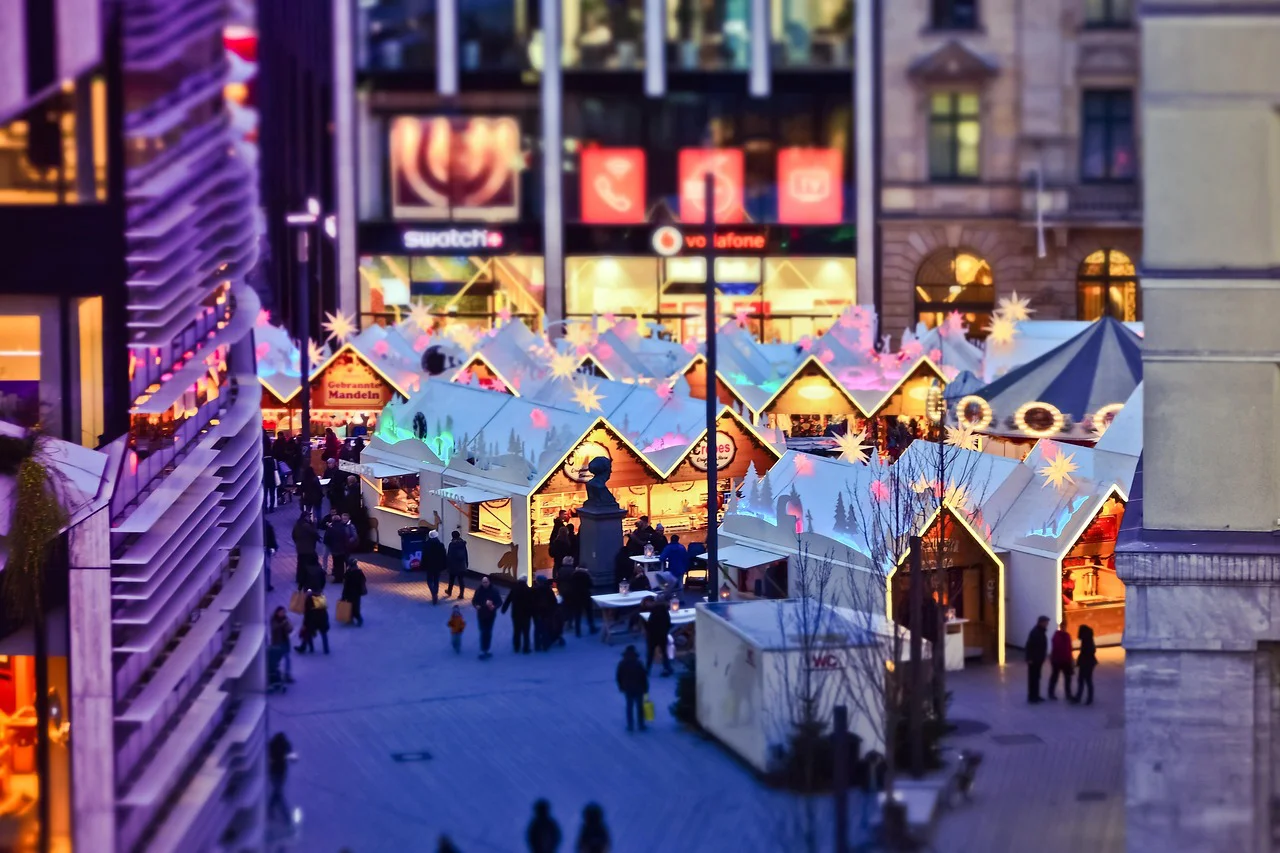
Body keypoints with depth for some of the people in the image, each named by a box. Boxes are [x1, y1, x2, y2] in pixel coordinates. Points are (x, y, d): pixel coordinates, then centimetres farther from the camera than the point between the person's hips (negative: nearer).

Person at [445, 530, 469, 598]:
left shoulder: (452, 544, -13)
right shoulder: (463, 543, 1)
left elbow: (449, 555, -12)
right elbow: (465, 554, 7)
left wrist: (447, 564, -5)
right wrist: (466, 564, 15)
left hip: (453, 564, -3)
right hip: (462, 564, 3)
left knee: (452, 578, 16)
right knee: (460, 579, 4)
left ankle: (449, 591, 33)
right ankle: (461, 594, 0)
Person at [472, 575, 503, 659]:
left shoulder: (494, 591, -7)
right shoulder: (478, 590, -5)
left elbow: (500, 602, -2)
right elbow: (474, 601, 4)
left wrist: (494, 606, -22)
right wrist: (476, 606, -18)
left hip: (491, 615, 0)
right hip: (481, 615, 0)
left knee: (488, 633, 7)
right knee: (483, 632, -5)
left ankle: (485, 650, 18)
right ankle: (484, 650, -4)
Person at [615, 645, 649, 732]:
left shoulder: (621, 664, -6)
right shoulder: (638, 664, -14)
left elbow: (618, 677, 1)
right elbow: (644, 677, -10)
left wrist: (621, 687, 13)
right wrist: (645, 688, 0)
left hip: (627, 689, 2)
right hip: (638, 689, -2)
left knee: (629, 707, 11)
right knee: (639, 707, 9)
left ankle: (630, 726, 11)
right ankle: (641, 725, 13)